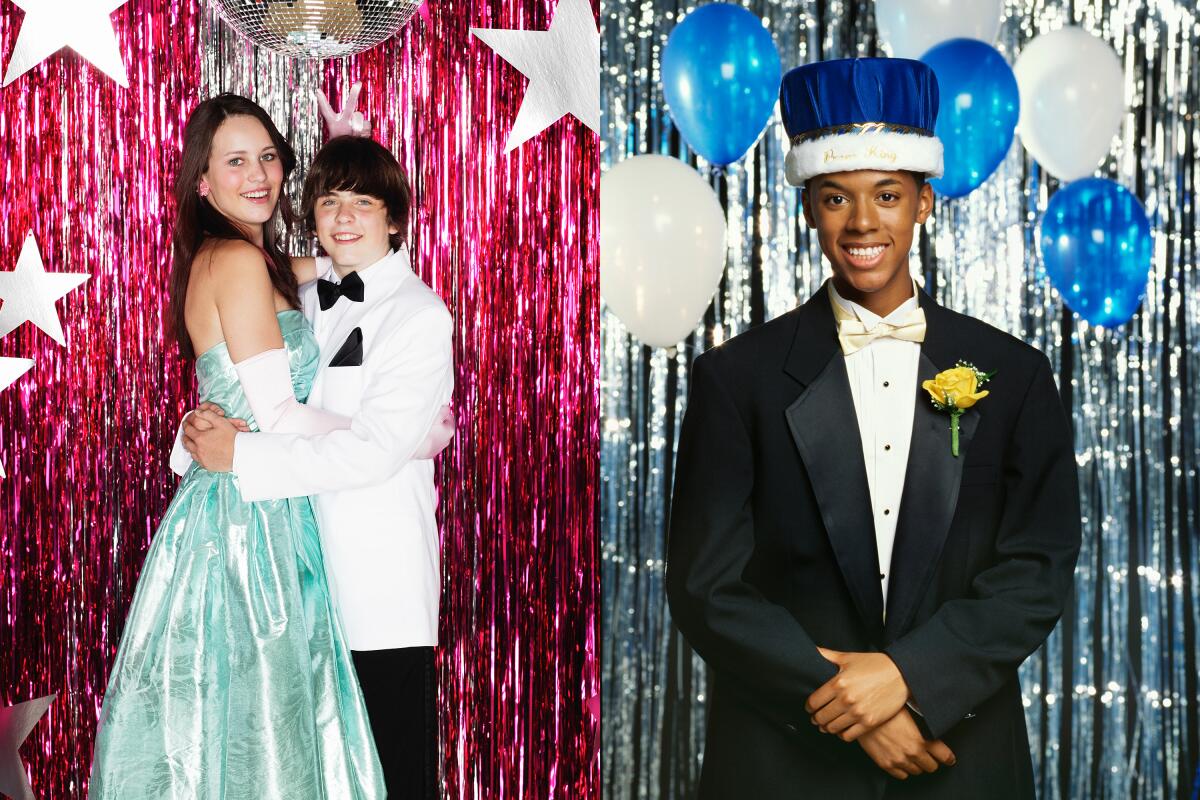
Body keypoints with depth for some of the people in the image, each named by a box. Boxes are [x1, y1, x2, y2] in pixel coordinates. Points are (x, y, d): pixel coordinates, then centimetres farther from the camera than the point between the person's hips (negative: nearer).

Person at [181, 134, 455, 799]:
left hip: (383, 581, -5)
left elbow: (373, 448, -17)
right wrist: (209, 427, -7)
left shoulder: (420, 315, -7)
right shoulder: (305, 300, 12)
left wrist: (241, 455, -17)